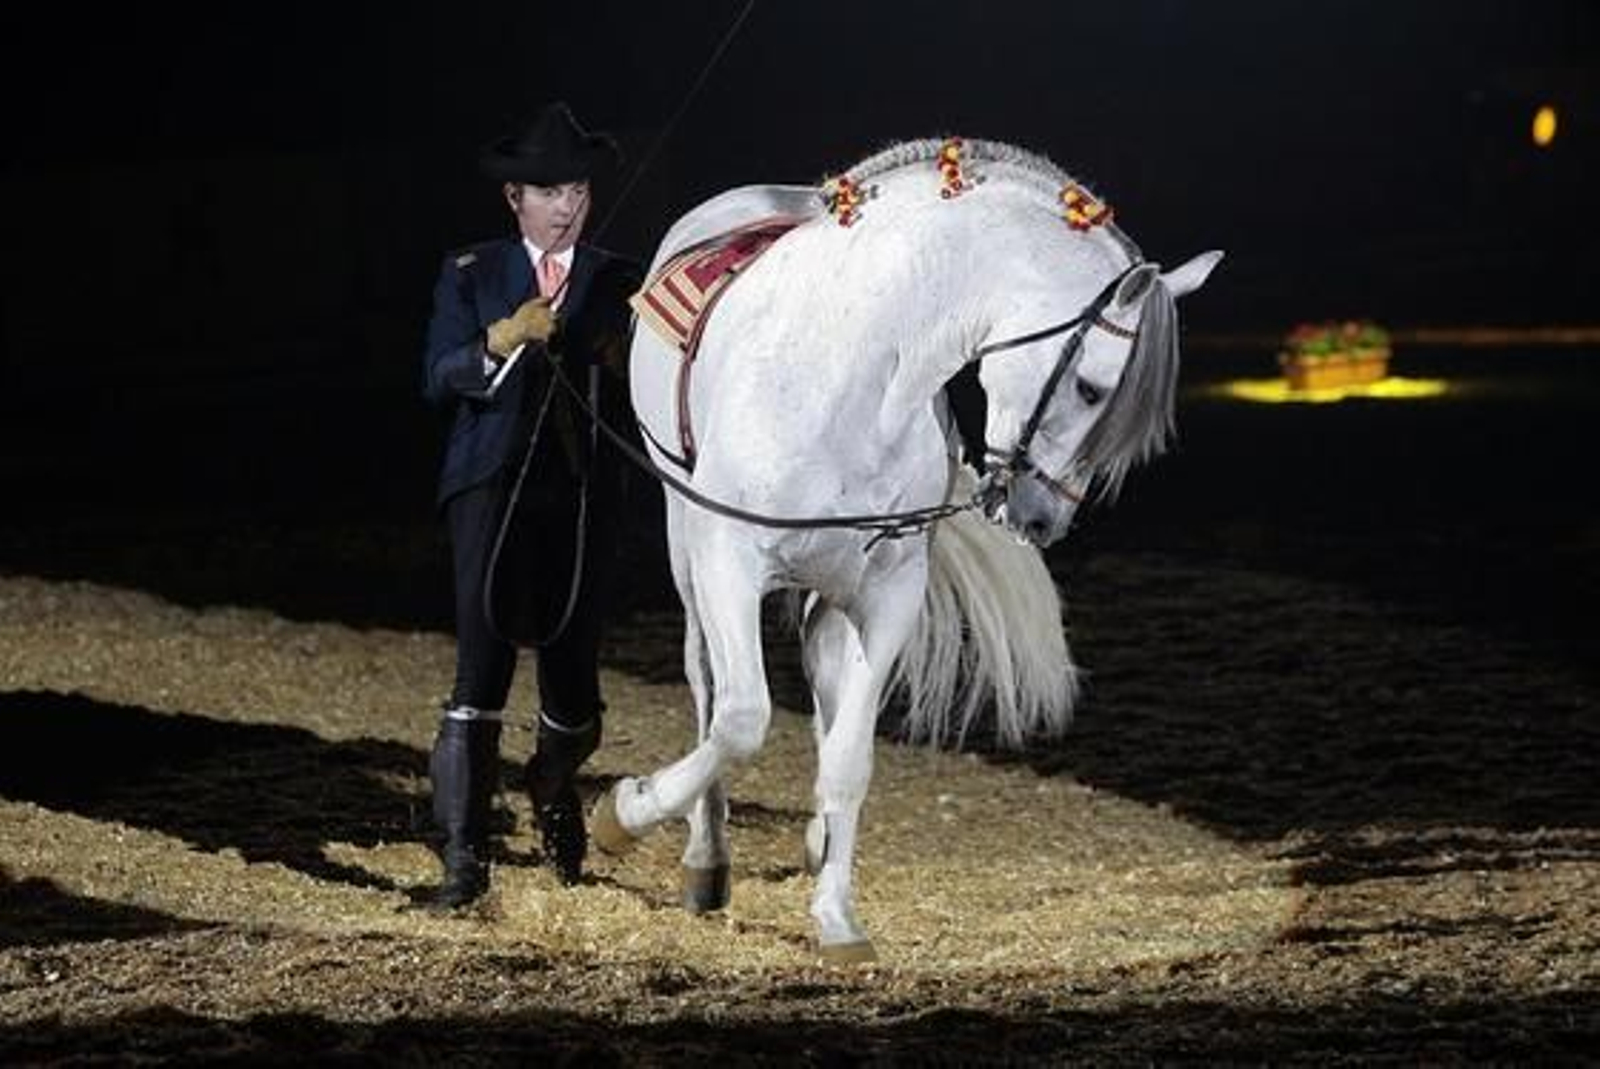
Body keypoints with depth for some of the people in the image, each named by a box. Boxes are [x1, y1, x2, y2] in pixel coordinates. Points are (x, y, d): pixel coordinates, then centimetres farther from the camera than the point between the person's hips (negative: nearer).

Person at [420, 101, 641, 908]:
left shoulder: (619, 284, 11)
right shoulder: (471, 276, 8)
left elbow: (642, 399, 11)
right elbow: (438, 378, -2)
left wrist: (625, 365, -10)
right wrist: (501, 343, -18)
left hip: (585, 497, 2)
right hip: (494, 487, -2)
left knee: (572, 664, 6)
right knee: (482, 667, -12)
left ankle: (554, 791, 40)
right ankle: (463, 857, -12)